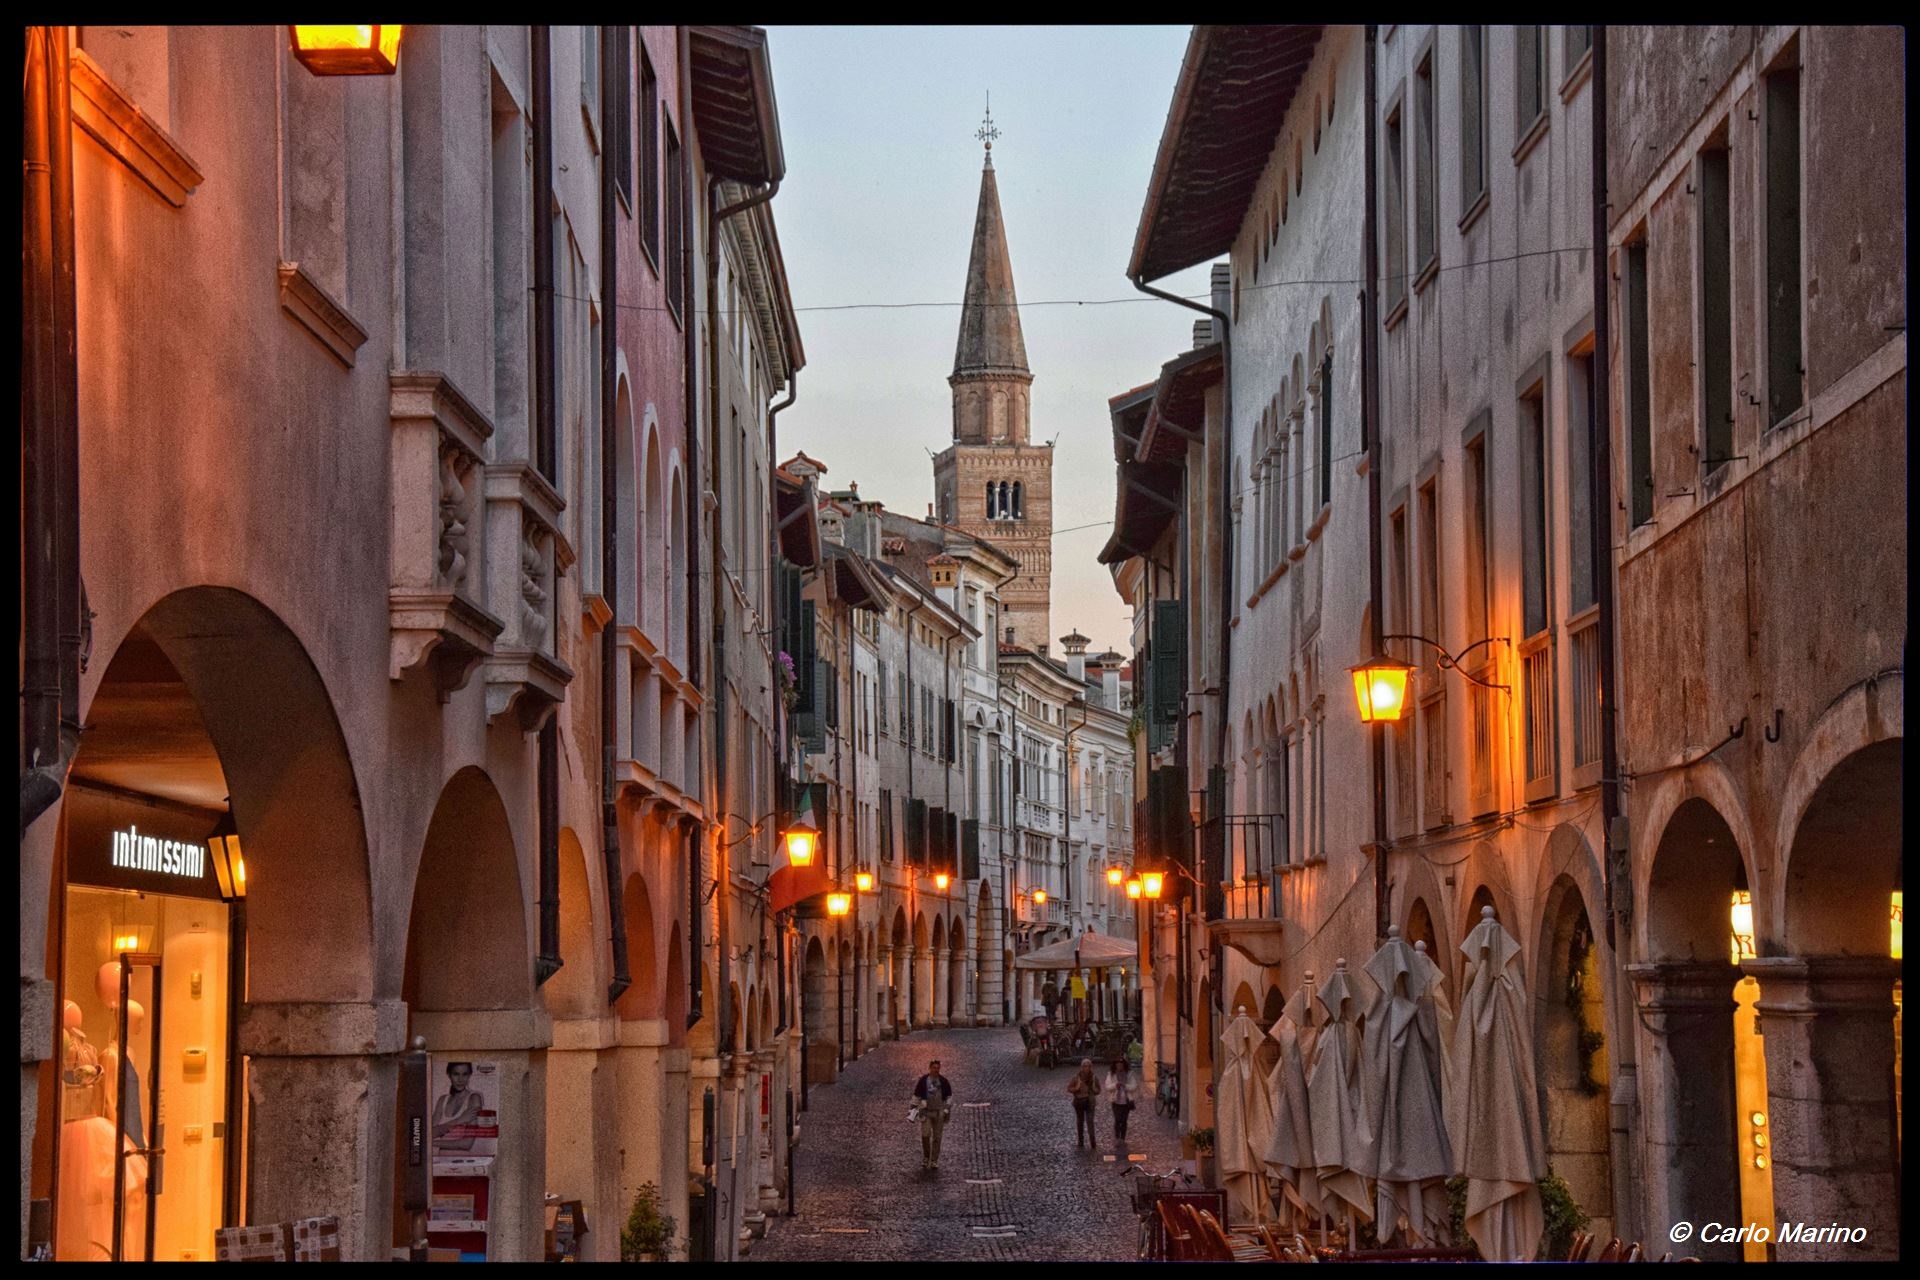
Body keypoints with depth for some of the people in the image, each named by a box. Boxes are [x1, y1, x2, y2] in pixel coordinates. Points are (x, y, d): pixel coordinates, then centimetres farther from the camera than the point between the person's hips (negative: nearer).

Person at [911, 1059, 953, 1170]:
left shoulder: (943, 1081, 2)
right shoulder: (923, 1081, -1)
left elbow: (949, 1096, 8)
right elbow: (916, 1096, 4)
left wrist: (947, 1108, -1)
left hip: (939, 1112, 1)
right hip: (926, 1111, -1)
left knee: (937, 1137, 4)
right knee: (925, 1135, -10)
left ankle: (934, 1161, 11)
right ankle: (925, 1158, 10)